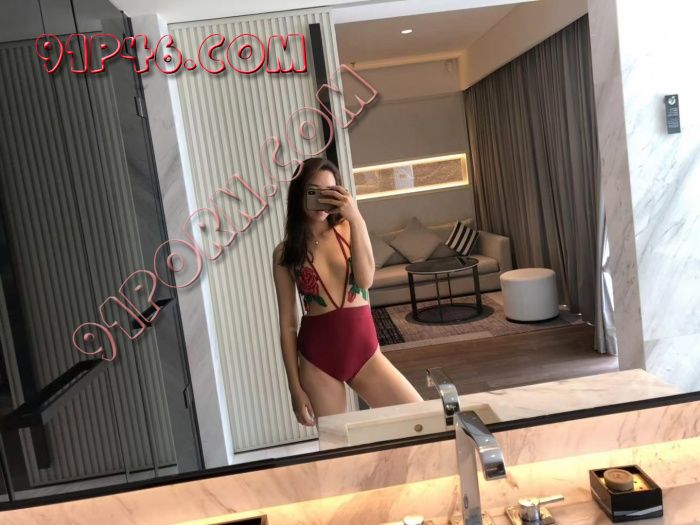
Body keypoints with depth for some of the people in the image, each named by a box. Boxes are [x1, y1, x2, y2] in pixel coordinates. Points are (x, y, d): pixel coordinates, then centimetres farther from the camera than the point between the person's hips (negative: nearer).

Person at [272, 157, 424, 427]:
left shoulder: (348, 229, 3)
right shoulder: (285, 252, -1)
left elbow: (366, 280, -14)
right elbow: (287, 325, 0)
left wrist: (356, 219, -22)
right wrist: (295, 387, -2)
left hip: (364, 349, 1)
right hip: (317, 356, -1)